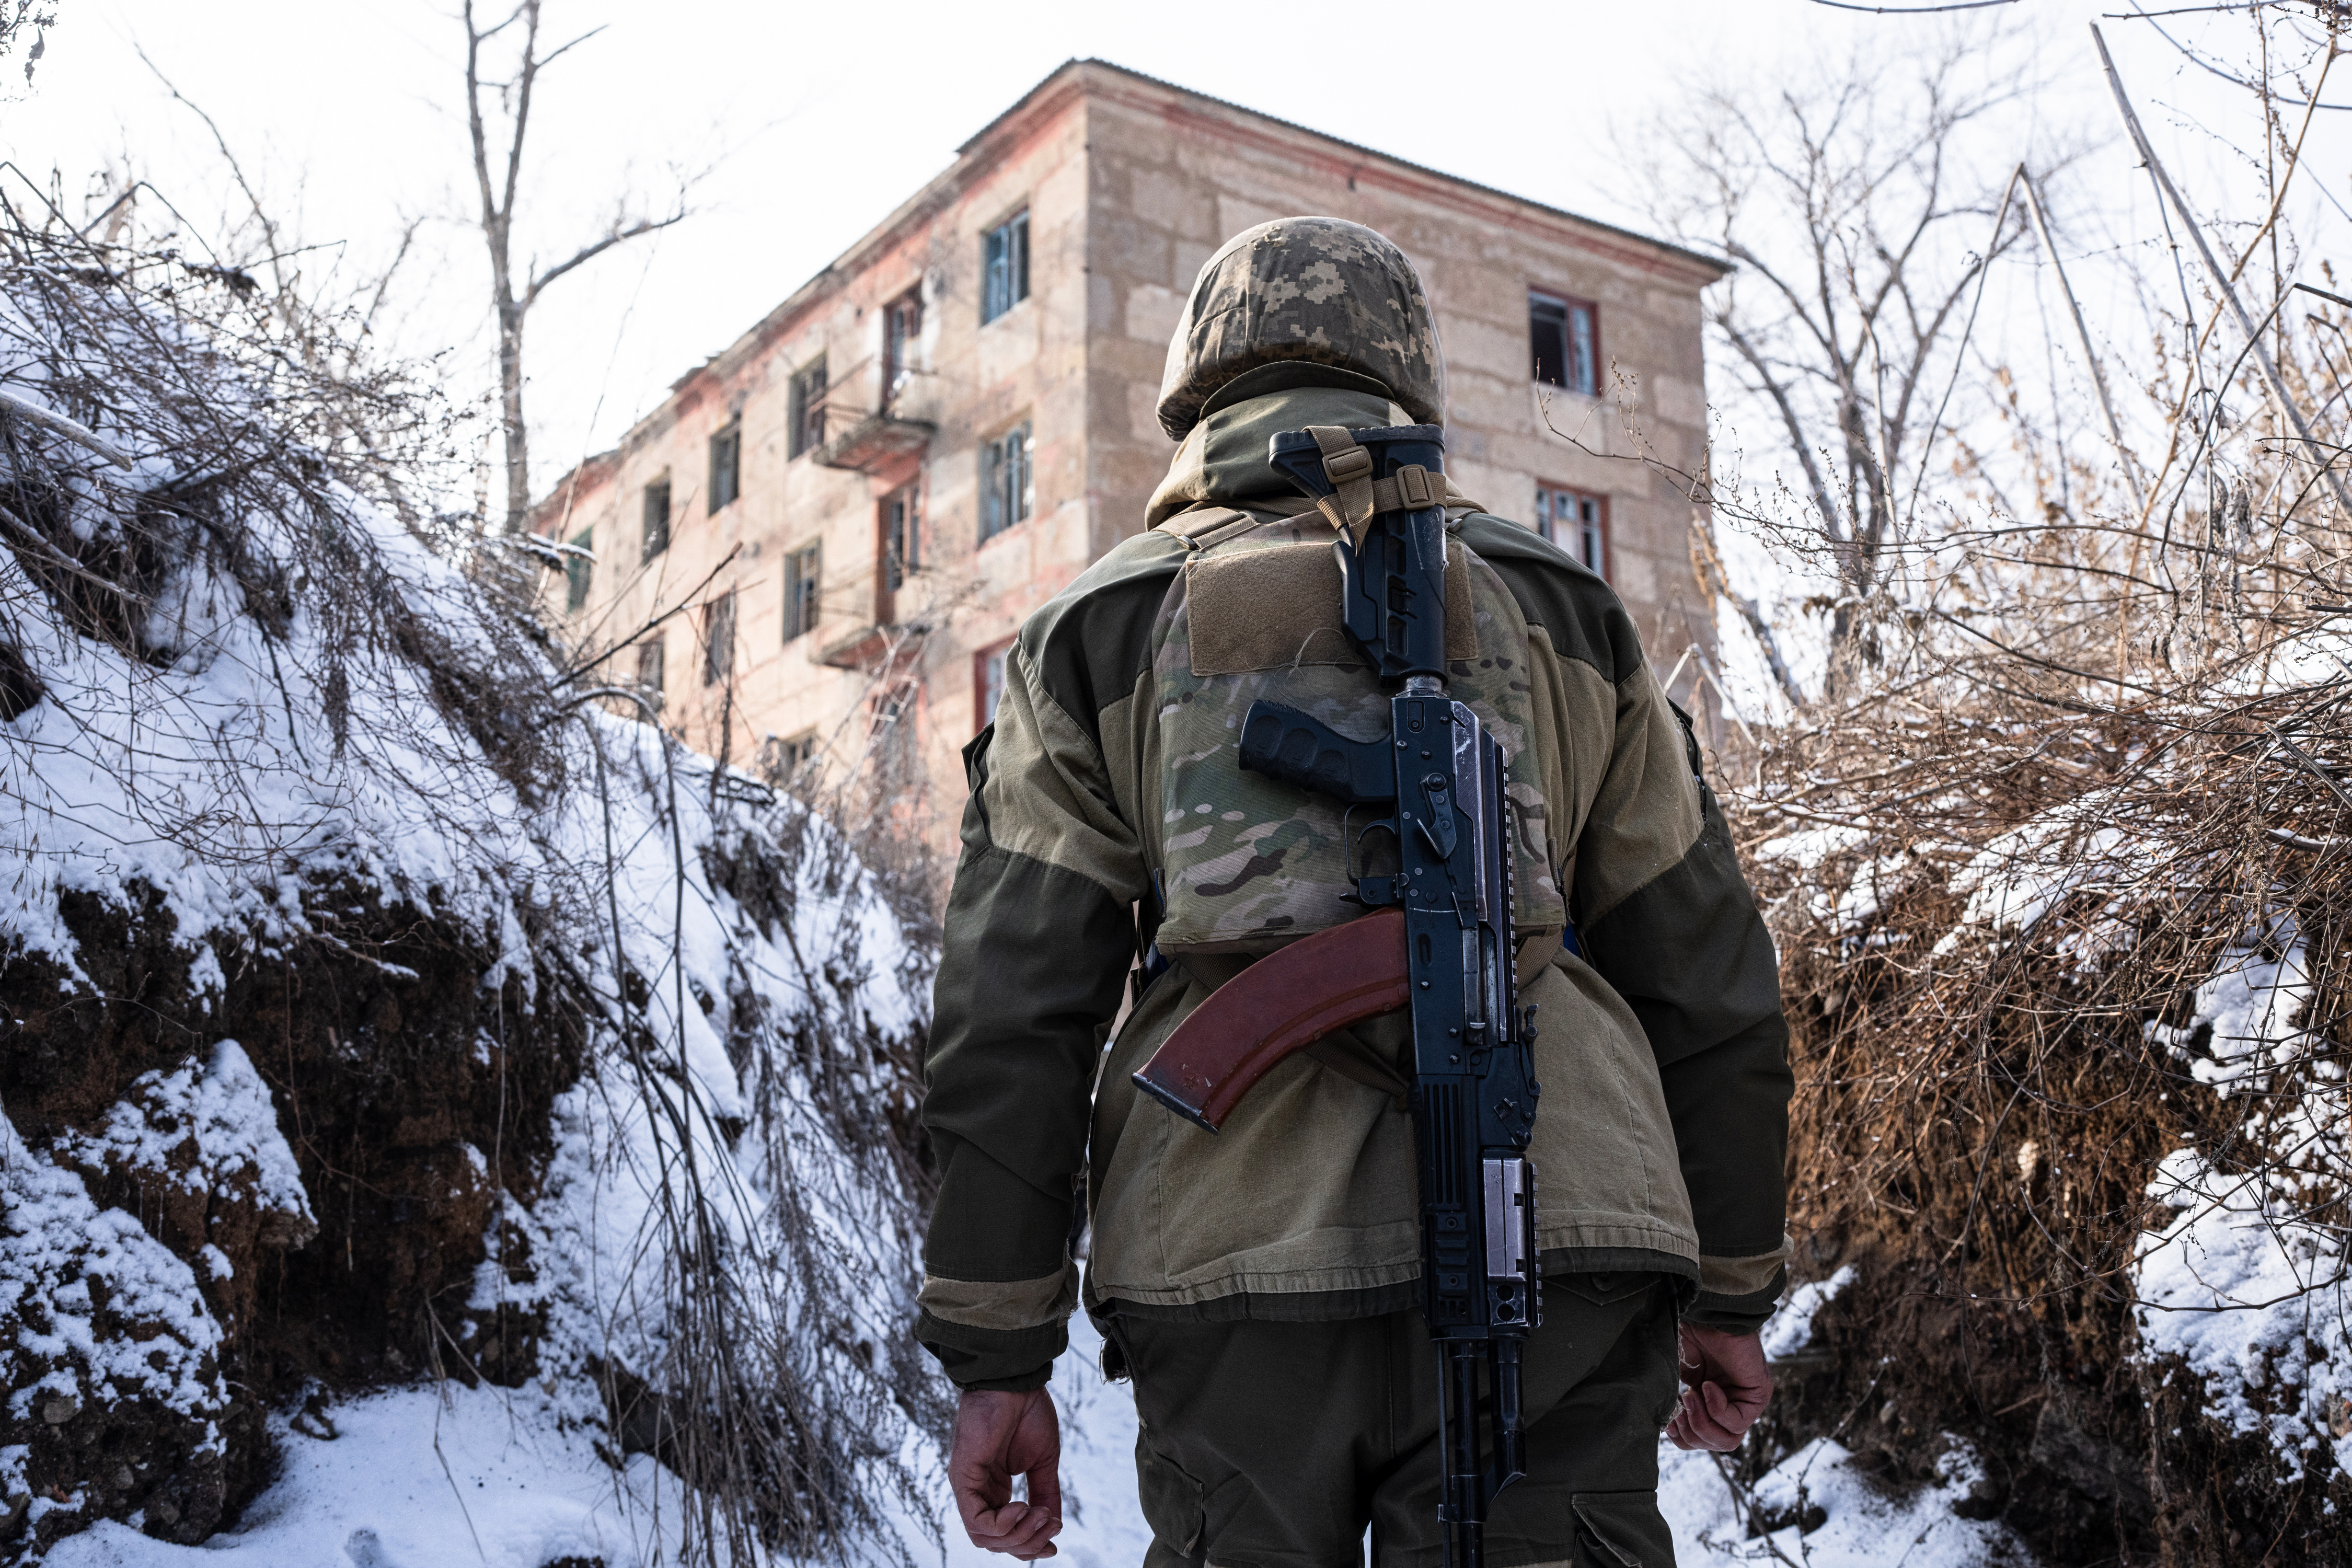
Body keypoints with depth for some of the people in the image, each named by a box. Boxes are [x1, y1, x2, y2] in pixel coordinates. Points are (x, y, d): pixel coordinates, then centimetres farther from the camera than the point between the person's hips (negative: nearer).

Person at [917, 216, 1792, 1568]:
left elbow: (1011, 1012, 4)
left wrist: (999, 1354, 7)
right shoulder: (1559, 607, 16)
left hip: (1233, 1264, 0)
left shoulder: (1096, 633, 12)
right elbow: (1709, 983, 15)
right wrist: (1730, 1291, 23)